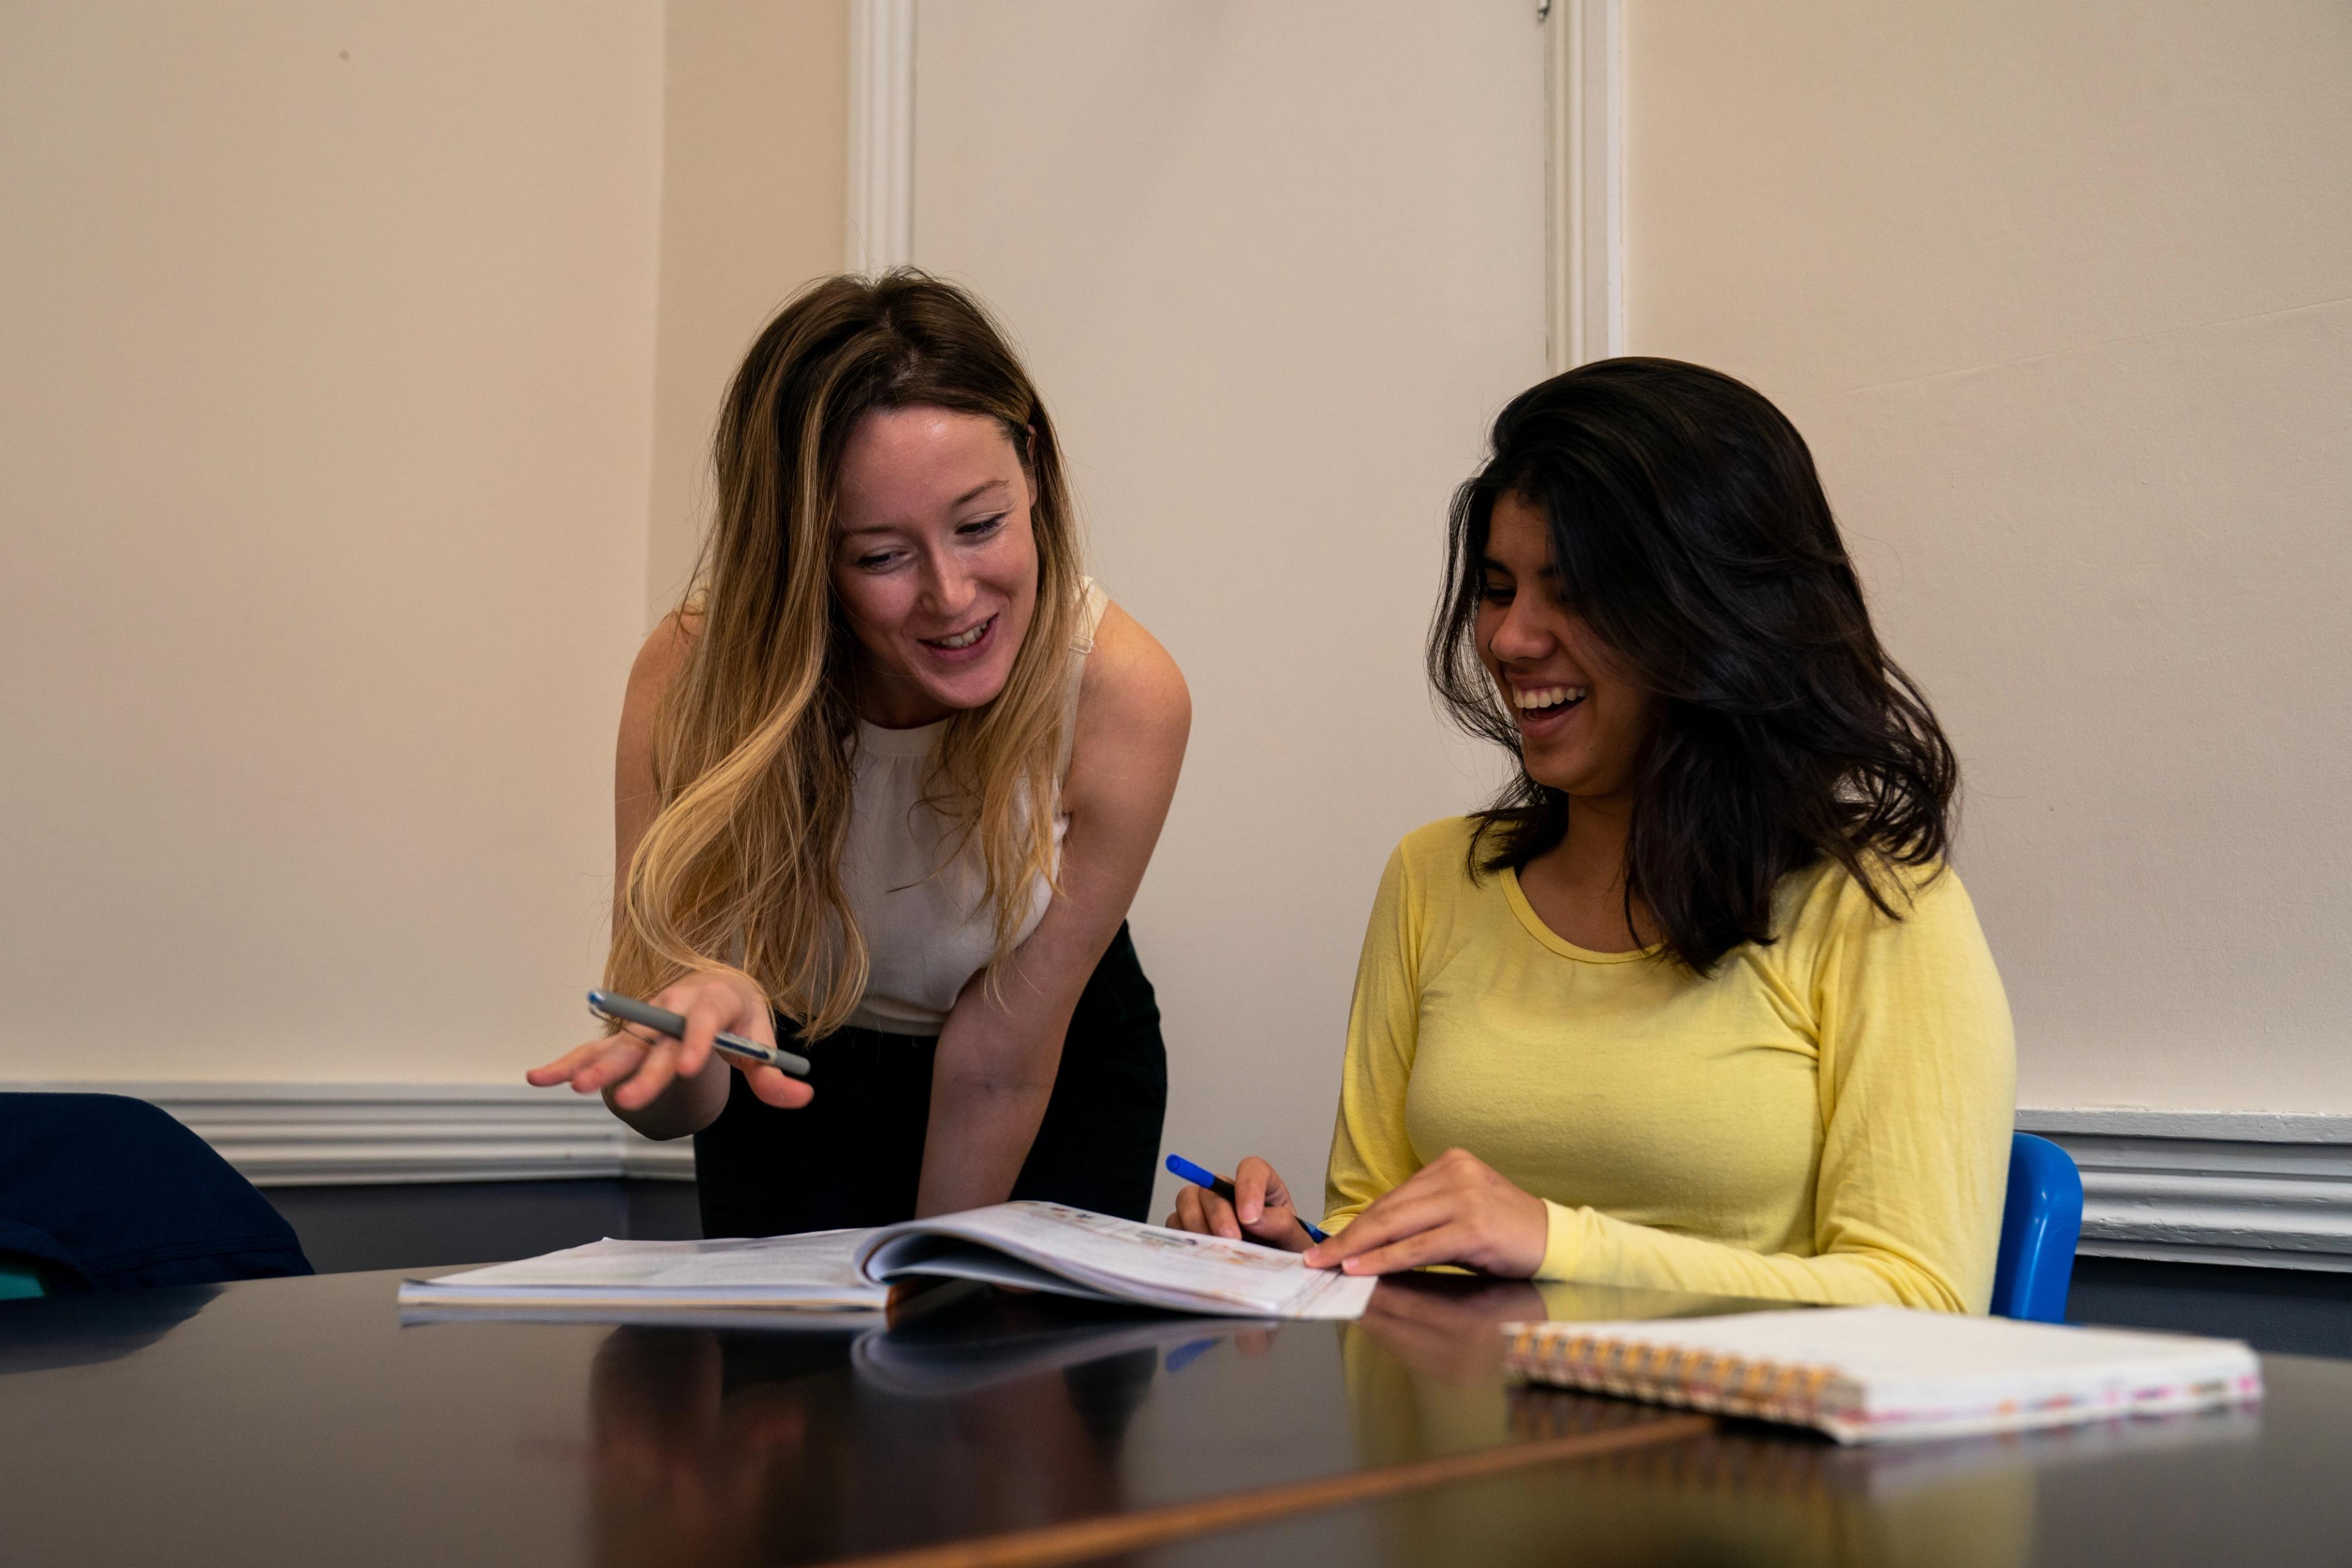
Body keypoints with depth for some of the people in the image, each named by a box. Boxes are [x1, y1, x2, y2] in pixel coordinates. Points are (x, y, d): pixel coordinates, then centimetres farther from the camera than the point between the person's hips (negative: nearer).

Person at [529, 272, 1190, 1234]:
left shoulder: (1123, 697, -31)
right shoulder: (694, 677, -30)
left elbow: (1000, 1059, -21)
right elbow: (664, 1112, -29)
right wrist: (701, 1013, -52)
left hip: (1066, 1068, 0)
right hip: (804, 1071, 0)